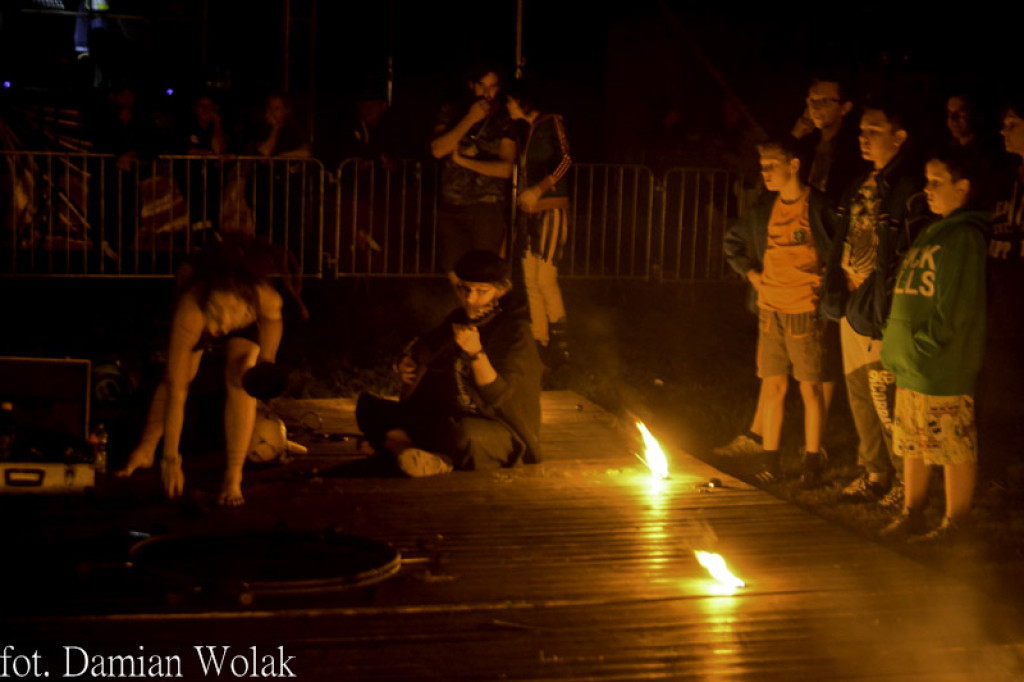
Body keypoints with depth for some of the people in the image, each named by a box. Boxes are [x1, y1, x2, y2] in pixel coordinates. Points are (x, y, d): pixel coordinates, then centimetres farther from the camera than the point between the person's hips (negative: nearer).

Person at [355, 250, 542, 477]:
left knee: (466, 433, -44)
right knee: (368, 406, -3)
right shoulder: (458, 320, 9)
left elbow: (497, 396, -19)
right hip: (451, 419, 8)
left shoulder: (514, 331, -11)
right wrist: (407, 366, 0)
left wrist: (476, 352, -32)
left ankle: (401, 445, -15)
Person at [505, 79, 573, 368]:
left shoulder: (551, 122, -5)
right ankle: (540, 343, 8)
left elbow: (565, 159, -19)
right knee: (531, 281, 4)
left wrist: (539, 189, -28)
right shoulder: (523, 130, 17)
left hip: (550, 209, -8)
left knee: (545, 279, -13)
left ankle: (560, 347, -6)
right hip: (528, 212, 8)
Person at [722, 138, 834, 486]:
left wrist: (828, 282, -6)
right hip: (770, 309, 5)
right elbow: (733, 241, 23)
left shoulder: (818, 206, -8)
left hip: (805, 310, -4)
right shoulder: (765, 208, 8)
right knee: (772, 385, 6)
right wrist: (750, 273, 12)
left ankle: (811, 461, 10)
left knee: (810, 387, 2)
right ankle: (770, 461, 13)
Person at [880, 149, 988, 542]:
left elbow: (957, 309, -18)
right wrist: (896, 347, 14)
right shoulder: (930, 235, 16)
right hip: (910, 368, 9)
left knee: (954, 448, 1)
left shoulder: (964, 238, -12)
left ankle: (955, 524, 9)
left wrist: (923, 346, -17)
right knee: (913, 445, 16)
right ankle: (912, 514, 26)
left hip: (944, 372, -9)